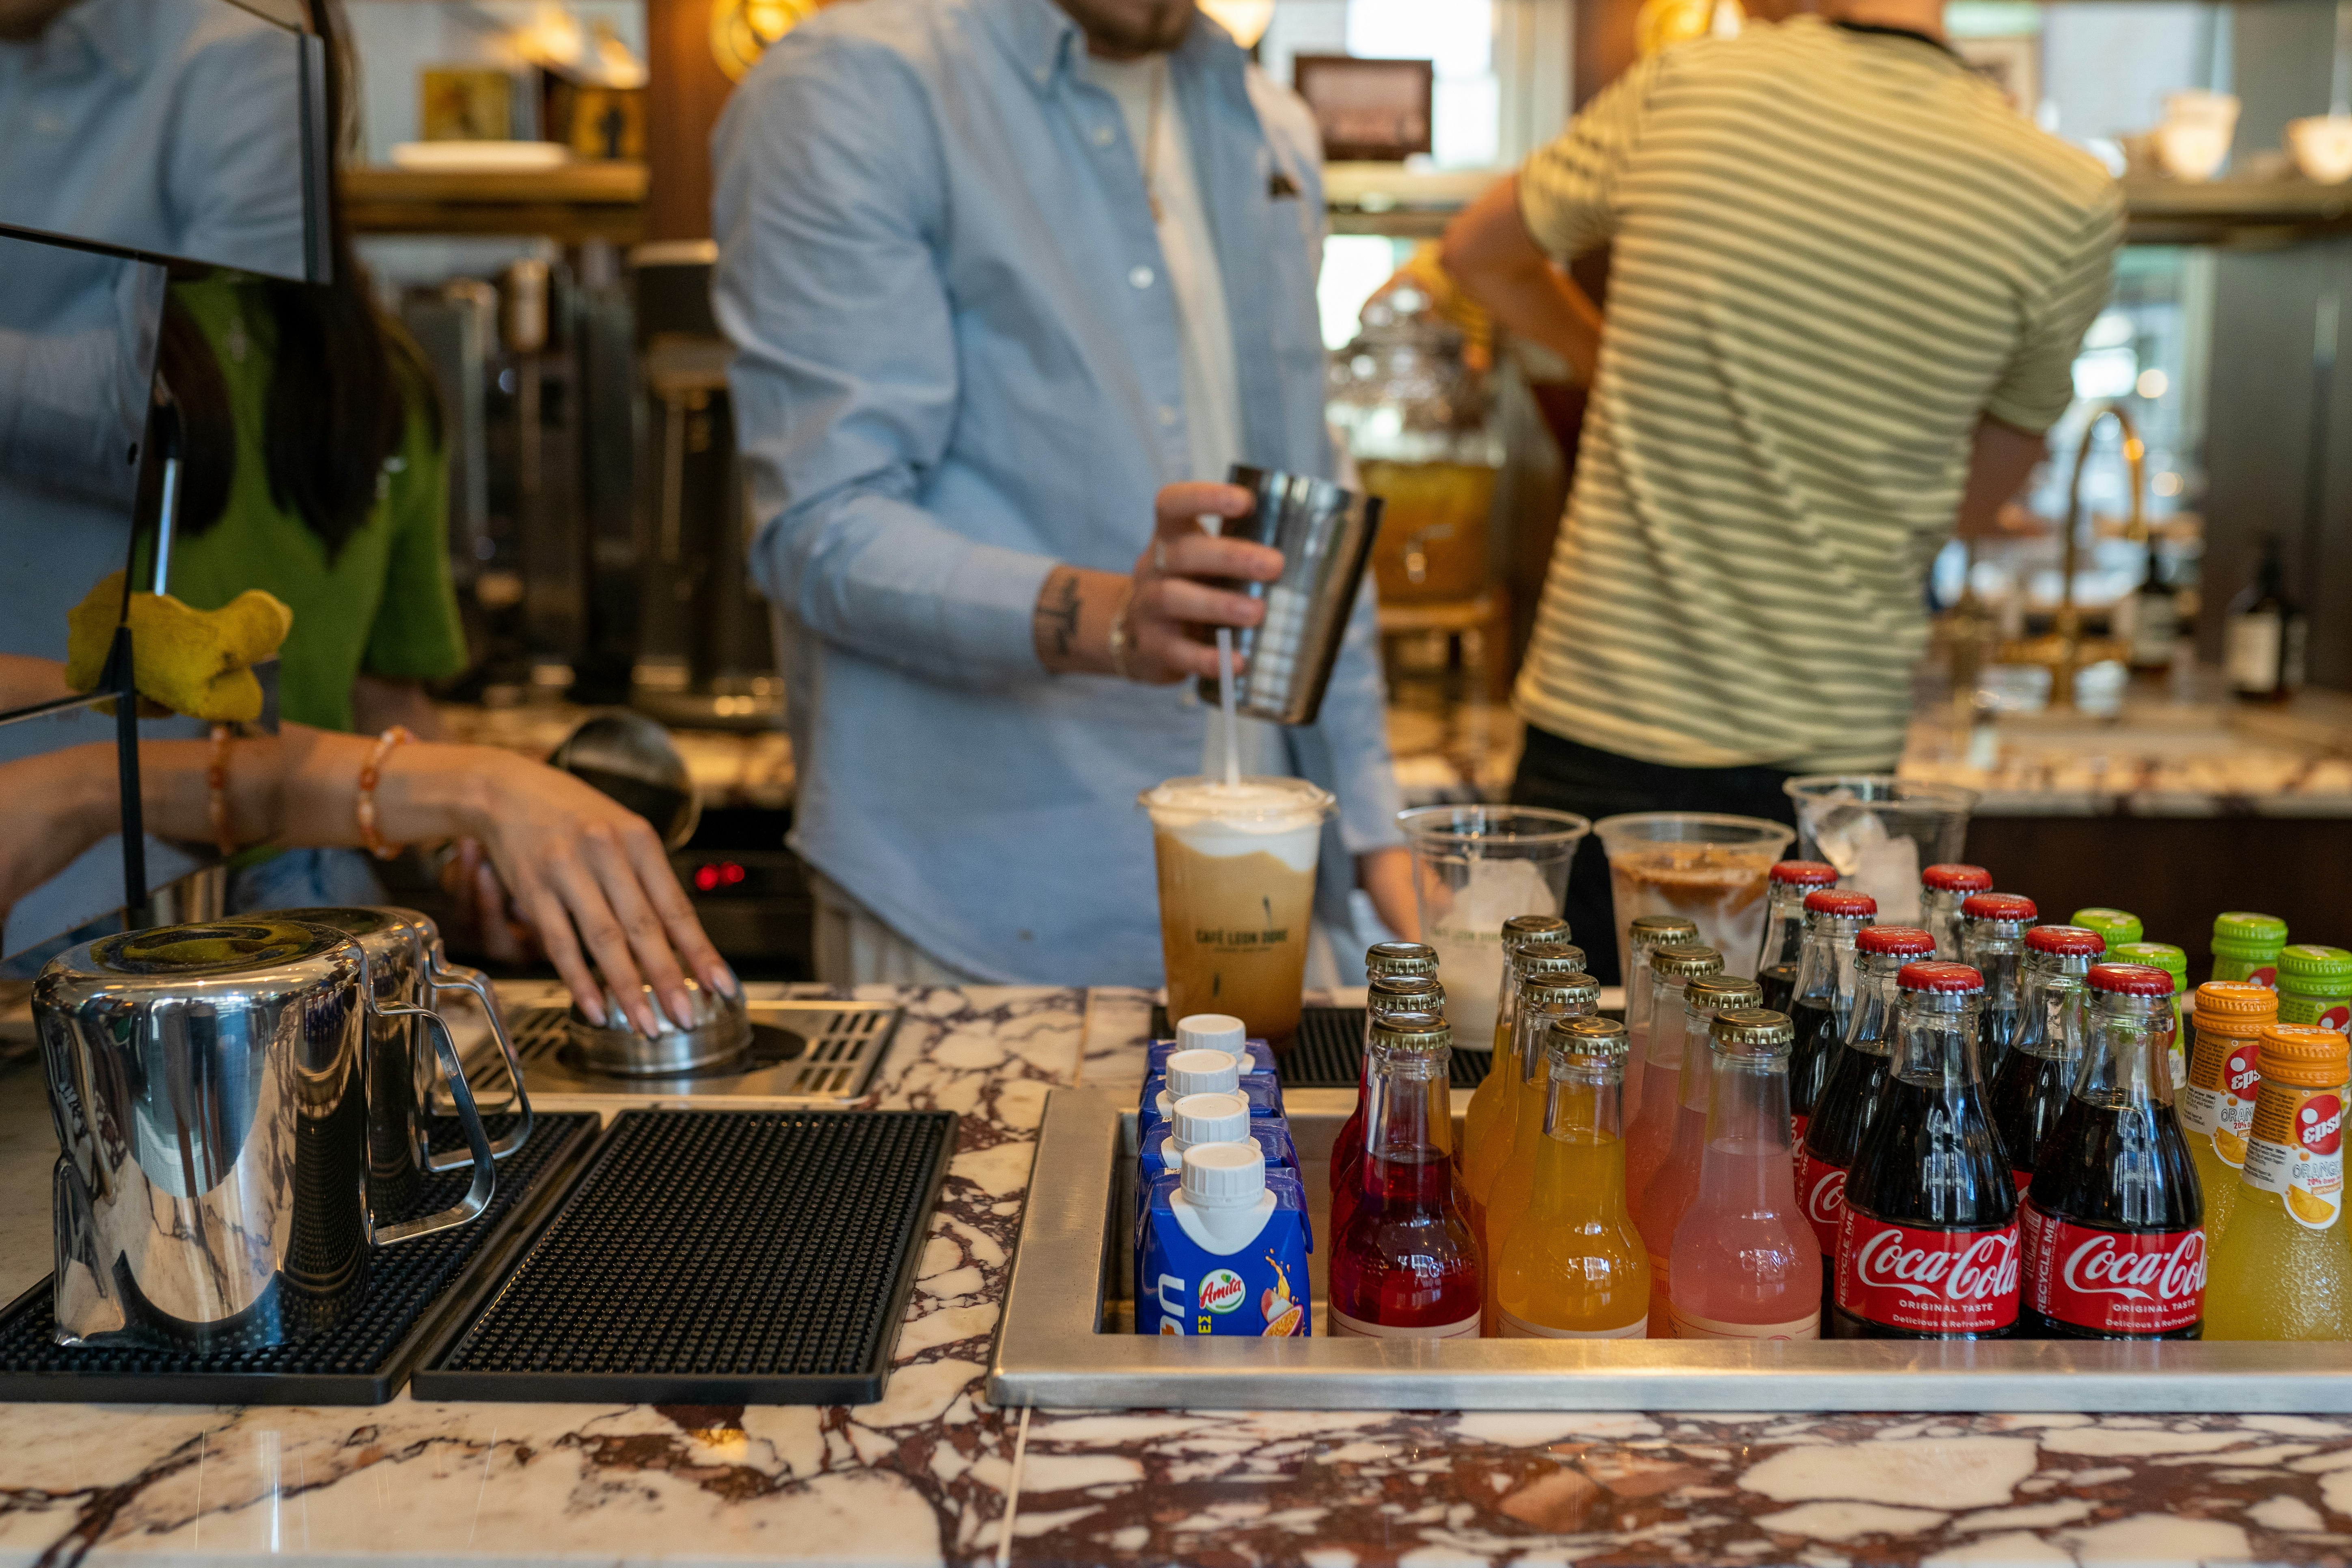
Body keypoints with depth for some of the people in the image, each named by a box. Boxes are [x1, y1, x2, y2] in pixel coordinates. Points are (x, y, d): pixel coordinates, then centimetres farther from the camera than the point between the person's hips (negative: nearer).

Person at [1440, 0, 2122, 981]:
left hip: (1597, 725, 0)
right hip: (1832, 754, 0)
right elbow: (1973, 501, 9)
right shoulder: (2071, 206, -5)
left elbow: (1478, 252, 14)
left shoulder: (1682, 89, -5)